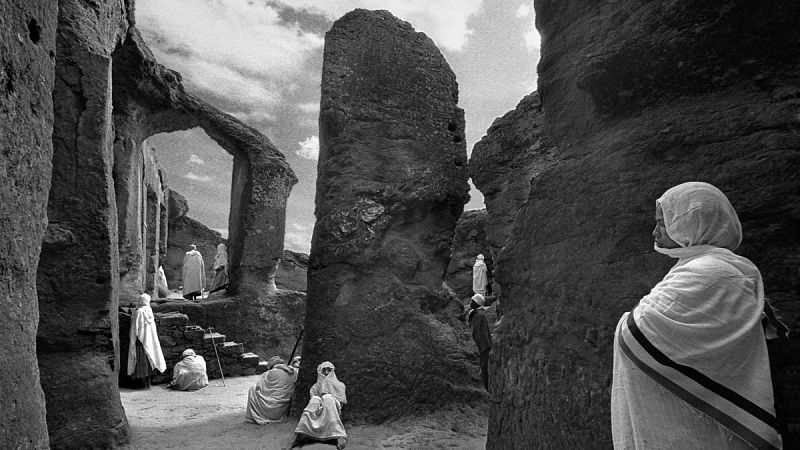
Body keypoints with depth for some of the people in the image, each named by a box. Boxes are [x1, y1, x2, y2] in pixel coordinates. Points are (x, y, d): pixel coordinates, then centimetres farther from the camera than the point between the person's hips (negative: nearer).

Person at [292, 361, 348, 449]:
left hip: (334, 410, -1)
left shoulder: (339, 385, 23)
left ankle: (339, 435, -50)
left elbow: (341, 401, 9)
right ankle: (301, 435, -46)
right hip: (318, 412, 2)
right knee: (315, 399, -30)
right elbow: (312, 399, 10)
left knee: (327, 398, -33)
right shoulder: (315, 387, 27)